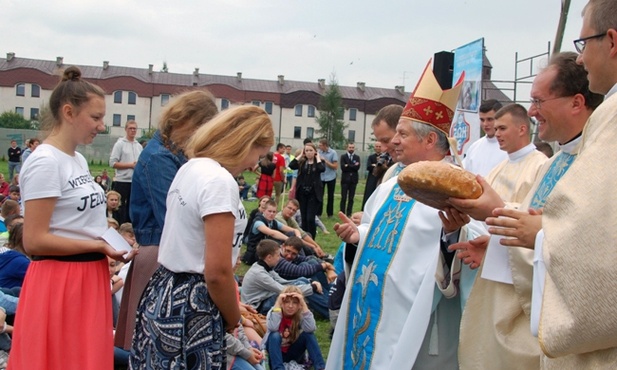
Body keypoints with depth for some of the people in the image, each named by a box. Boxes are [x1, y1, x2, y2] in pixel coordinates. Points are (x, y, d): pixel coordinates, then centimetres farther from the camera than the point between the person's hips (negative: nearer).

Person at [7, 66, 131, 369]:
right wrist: (98, 246, -16)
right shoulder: (45, 162, -15)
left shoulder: (78, 160, 12)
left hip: (87, 278, 9)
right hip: (58, 283, -9)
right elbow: (34, 240, -18)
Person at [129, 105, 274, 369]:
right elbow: (217, 273, -23)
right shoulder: (219, 181, -20)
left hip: (164, 294, 9)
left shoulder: (190, 168, 9)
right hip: (191, 307, -9)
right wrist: (234, 320, -6)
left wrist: (231, 308, 16)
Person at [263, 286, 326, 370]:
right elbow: (273, 328, -38)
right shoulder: (273, 313, -14)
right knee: (275, 336, -31)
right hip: (275, 354, -2)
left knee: (308, 334, -22)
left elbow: (310, 329, -33)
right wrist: (278, 304, -33)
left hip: (293, 355, 2)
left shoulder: (301, 315, -10)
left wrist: (303, 304, -32)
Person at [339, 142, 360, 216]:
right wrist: (353, 166, -11)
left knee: (351, 198, 3)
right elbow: (343, 167, -10)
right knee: (343, 198, -1)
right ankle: (342, 213, 4)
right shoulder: (343, 156, 4)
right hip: (345, 179, -2)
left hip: (353, 179, 2)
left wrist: (348, 166, -10)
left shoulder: (357, 157, 9)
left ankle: (349, 213, 8)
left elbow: (357, 167, -6)